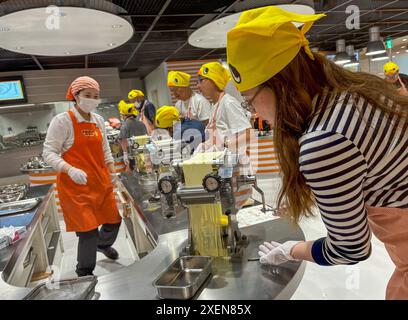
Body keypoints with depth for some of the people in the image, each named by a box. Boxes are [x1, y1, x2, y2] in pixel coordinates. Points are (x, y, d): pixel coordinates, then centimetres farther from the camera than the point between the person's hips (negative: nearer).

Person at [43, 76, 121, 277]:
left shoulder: (99, 120, 8)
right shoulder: (62, 121, -11)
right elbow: (49, 153, -13)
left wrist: (111, 172, 15)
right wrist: (70, 170, -27)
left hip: (101, 182, 6)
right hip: (75, 185, -6)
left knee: (113, 220, 14)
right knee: (89, 230, -7)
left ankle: (104, 245, 50)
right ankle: (84, 273, 20)